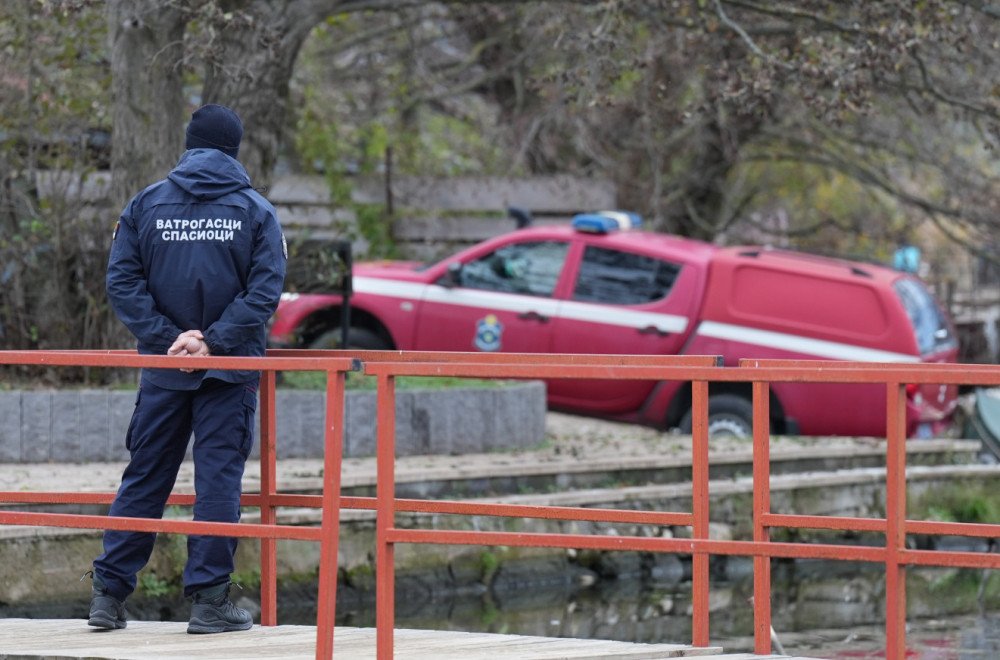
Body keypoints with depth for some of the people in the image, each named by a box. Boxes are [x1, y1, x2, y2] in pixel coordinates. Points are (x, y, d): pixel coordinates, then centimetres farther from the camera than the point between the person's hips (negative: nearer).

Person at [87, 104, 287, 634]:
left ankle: (109, 591, 8)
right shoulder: (256, 210, 0)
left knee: (143, 479, 9)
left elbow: (121, 281, -3)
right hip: (230, 372, -2)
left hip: (162, 369, 2)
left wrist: (166, 338, -7)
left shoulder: (145, 205, 5)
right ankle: (209, 599, -1)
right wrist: (214, 342, -13)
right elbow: (266, 287, -11)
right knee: (219, 478, 1)